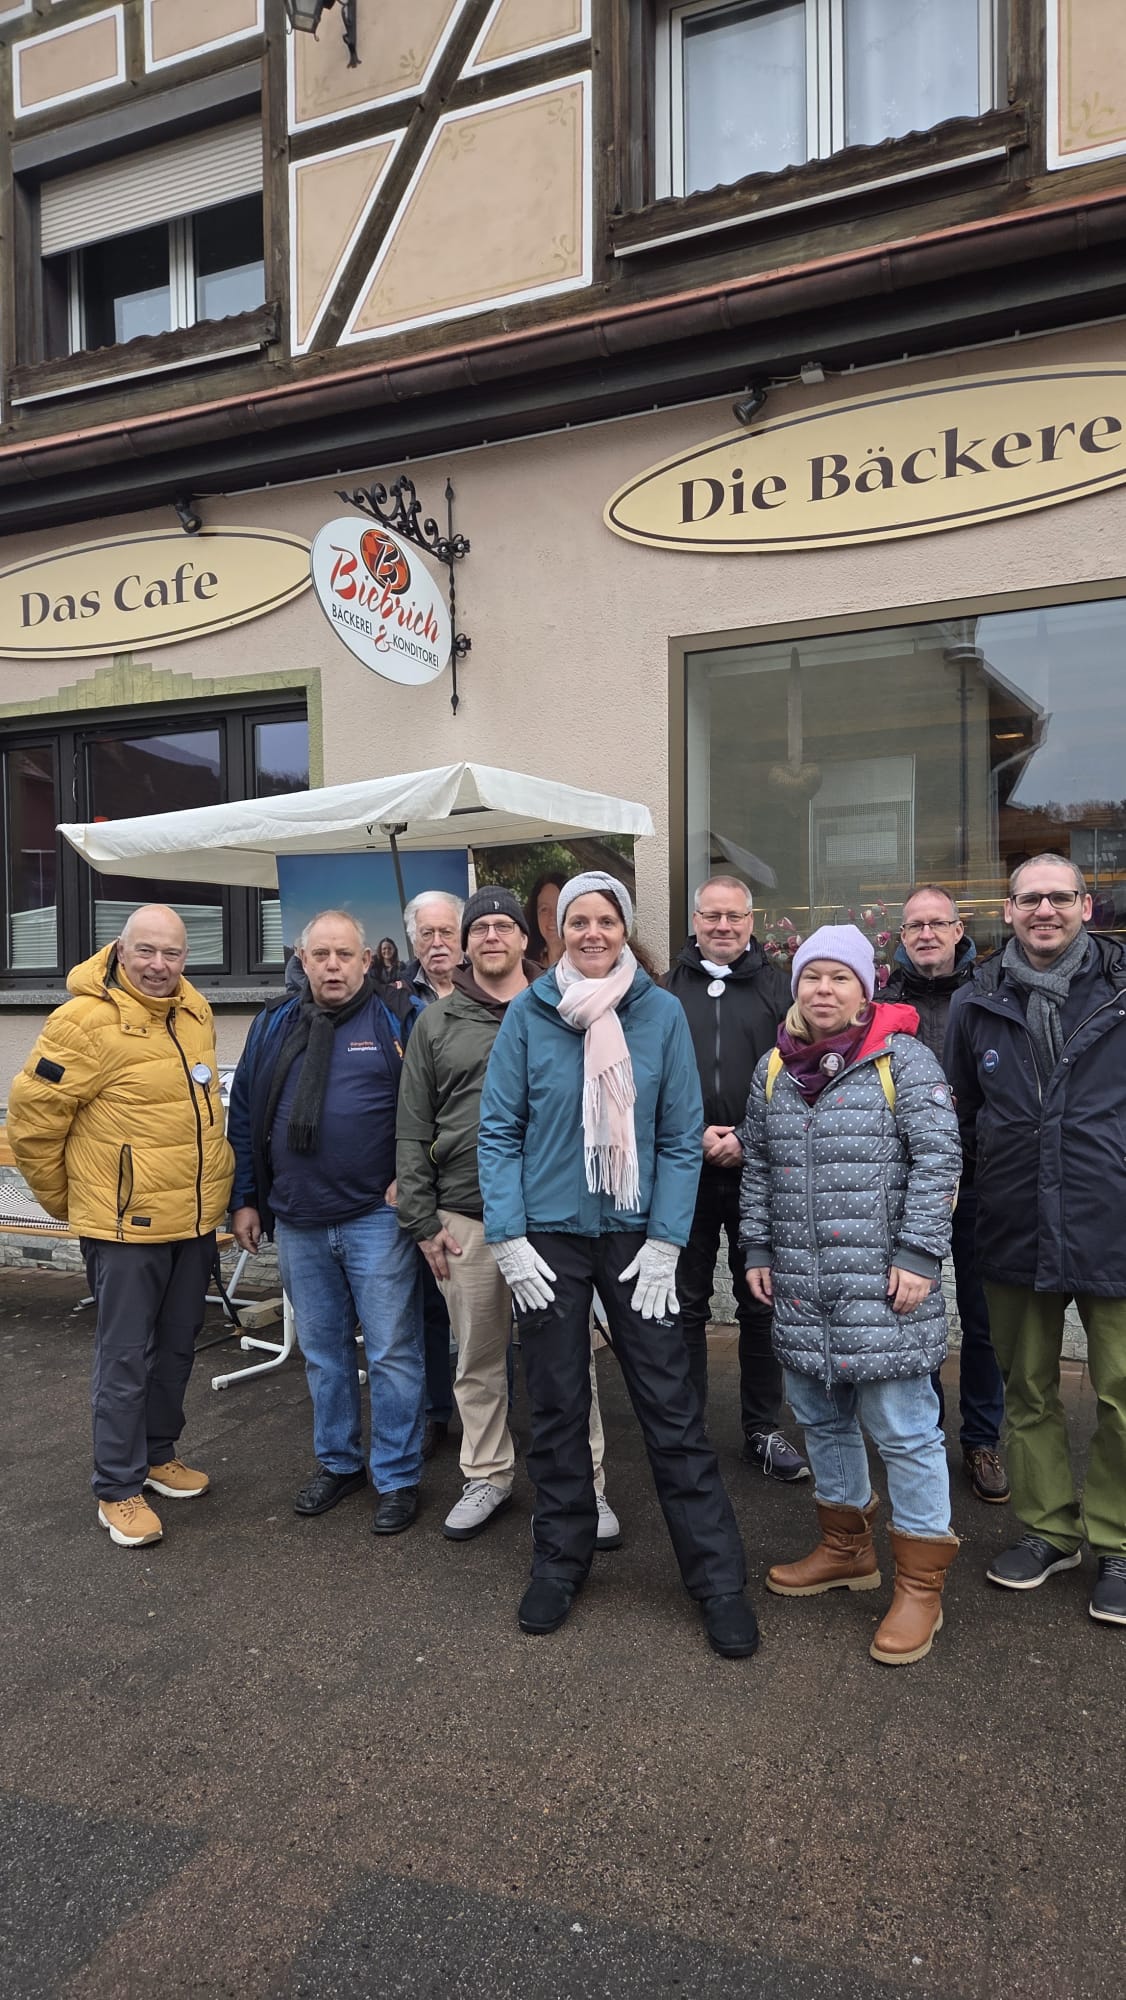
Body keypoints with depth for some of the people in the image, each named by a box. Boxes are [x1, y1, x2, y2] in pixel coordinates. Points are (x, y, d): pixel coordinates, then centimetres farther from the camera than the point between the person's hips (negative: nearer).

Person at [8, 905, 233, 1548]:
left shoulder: (196, 1011, 5)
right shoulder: (87, 1020, -17)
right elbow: (33, 1117, -11)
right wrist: (66, 1200, -1)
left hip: (196, 1220, 7)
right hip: (127, 1228, -7)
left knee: (177, 1348, 19)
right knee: (126, 1358, 4)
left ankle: (159, 1453, 37)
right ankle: (119, 1489, 19)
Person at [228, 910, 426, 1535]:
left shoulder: (398, 1021, -4)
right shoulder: (273, 1027, 8)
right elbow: (244, 1115, 12)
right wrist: (244, 1199, 9)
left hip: (377, 1219, -4)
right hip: (298, 1225, 5)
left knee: (391, 1352, 2)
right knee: (322, 1353, 16)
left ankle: (397, 1478, 17)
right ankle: (338, 1462, 33)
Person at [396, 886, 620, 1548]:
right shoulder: (438, 1023, 7)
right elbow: (413, 1131, 7)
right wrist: (424, 1219, 2)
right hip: (466, 1220, 1)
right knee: (478, 1359, 12)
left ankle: (585, 1486, 17)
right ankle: (488, 1477, 29)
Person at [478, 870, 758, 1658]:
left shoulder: (662, 1012, -3)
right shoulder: (528, 1014, -3)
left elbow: (682, 1135, -1)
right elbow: (499, 1130, 0)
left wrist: (664, 1242, -7)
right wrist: (508, 1237, -7)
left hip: (635, 1233, -1)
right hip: (549, 1237, 1)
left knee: (672, 1408, 3)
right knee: (557, 1407, 12)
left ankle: (719, 1578, 17)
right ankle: (560, 1562, 31)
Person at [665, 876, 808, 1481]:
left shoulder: (776, 987, 4)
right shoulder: (668, 989, 6)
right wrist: (693, 1136, -10)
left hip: (757, 1172, 0)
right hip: (683, 1171, 1)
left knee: (760, 1304, 9)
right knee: (686, 1304, 9)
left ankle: (763, 1429, 23)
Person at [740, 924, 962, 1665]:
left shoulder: (902, 1058, -6)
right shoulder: (774, 1069, 10)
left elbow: (938, 1159, -10)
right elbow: (757, 1165, 15)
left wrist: (918, 1254, -14)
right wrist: (758, 1249, 11)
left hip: (881, 1286, -6)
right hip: (800, 1286, 6)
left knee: (902, 1428, 0)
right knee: (821, 1417, 17)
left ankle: (920, 1583, 16)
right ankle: (846, 1548, 37)